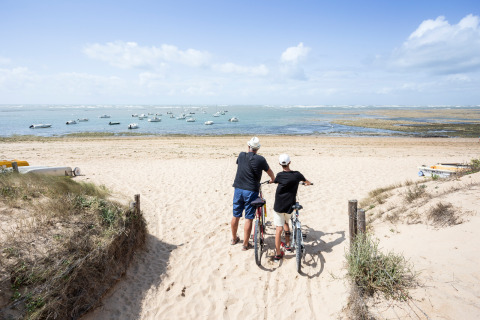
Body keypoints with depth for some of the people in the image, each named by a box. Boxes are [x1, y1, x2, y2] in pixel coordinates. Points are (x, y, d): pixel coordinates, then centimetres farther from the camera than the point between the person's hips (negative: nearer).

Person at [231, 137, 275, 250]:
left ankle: (234, 239, 35)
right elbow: (270, 172, 8)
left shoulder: (241, 155, 2)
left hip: (238, 189, 4)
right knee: (248, 218, 4)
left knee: (236, 216, 16)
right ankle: (245, 244, 13)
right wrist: (273, 180, 30)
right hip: (251, 191, -4)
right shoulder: (260, 159, -8)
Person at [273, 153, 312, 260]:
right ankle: (288, 245, 31)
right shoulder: (297, 174, -4)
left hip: (279, 206, -2)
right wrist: (308, 183, 41)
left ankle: (278, 253, 3)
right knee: (286, 222, 28)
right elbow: (306, 181, 18)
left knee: (278, 228, 2)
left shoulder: (280, 175, -11)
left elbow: (274, 181, 13)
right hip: (290, 206, 3)